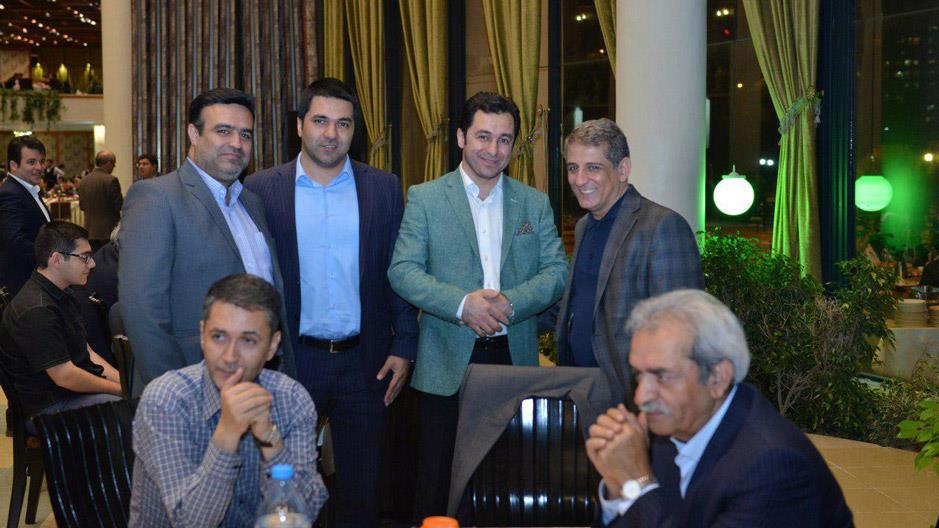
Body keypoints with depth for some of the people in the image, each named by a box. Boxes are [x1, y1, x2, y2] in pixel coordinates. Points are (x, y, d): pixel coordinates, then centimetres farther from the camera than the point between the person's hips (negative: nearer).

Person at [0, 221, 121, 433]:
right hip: (48, 407, -10)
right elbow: (64, 376, -21)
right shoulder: (36, 310, -20)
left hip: (79, 389, 10)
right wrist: (122, 390, -15)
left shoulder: (63, 295, 14)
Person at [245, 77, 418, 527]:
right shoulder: (262, 190, -1)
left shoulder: (384, 188, 3)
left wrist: (403, 347, -2)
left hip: (365, 363, 1)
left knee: (362, 486, 10)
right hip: (292, 359, -1)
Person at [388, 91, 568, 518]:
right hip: (447, 365, -2)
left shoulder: (535, 203, 11)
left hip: (514, 358, 2)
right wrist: (462, 304, -19)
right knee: (438, 486, 4)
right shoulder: (424, 198, 3)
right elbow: (402, 271, -5)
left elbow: (557, 271, 4)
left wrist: (510, 302, -14)